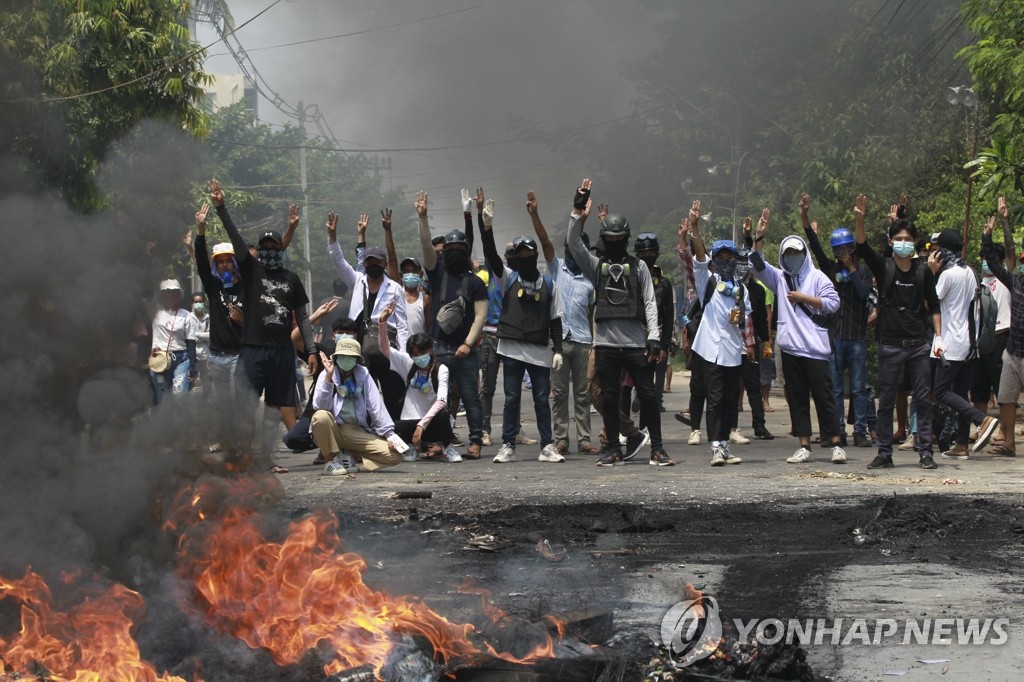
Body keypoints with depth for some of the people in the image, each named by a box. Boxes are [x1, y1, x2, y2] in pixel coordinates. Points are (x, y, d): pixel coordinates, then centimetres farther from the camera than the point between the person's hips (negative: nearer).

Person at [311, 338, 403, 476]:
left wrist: (390, 434, -8)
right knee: (321, 416, -36)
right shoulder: (327, 375, -3)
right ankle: (331, 460, -13)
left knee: (395, 455, -16)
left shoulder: (363, 375, 3)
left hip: (358, 433, 3)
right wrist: (328, 377, -25)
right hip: (332, 431, -2)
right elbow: (320, 406, -18)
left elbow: (376, 407, 0)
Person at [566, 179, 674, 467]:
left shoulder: (638, 266, 9)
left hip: (636, 343, -1)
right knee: (609, 397, 5)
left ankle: (657, 449, 3)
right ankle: (613, 449, 13)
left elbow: (650, 303, 3)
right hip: (606, 342, 1)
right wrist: (578, 213, -14)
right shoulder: (596, 265, 11)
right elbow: (574, 243, -3)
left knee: (648, 394, -2)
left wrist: (654, 336, -7)